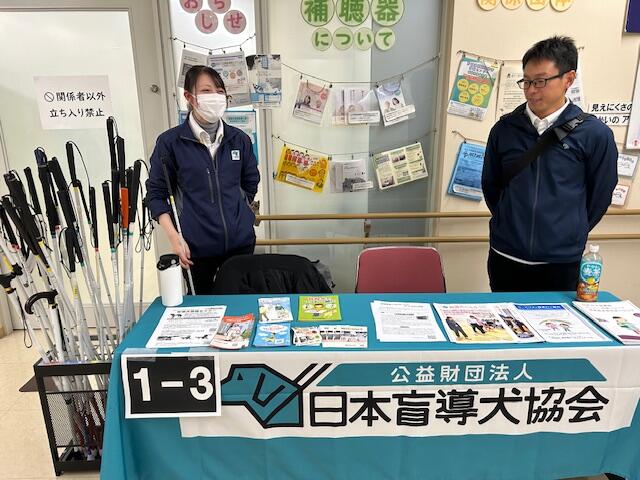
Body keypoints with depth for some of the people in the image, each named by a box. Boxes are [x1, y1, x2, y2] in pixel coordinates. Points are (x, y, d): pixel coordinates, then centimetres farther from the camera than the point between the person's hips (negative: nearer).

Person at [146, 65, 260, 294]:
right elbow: (156, 194, -2)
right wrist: (174, 238, -10)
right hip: (196, 247, -2)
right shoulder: (170, 142, -6)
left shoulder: (239, 139, 3)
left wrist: (237, 214, 9)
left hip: (241, 241, 3)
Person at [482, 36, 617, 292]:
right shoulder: (505, 128, 1)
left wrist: (570, 234, 10)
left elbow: (600, 195, 4)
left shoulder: (594, 133, -6)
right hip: (505, 258, 2)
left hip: (561, 263, -2)